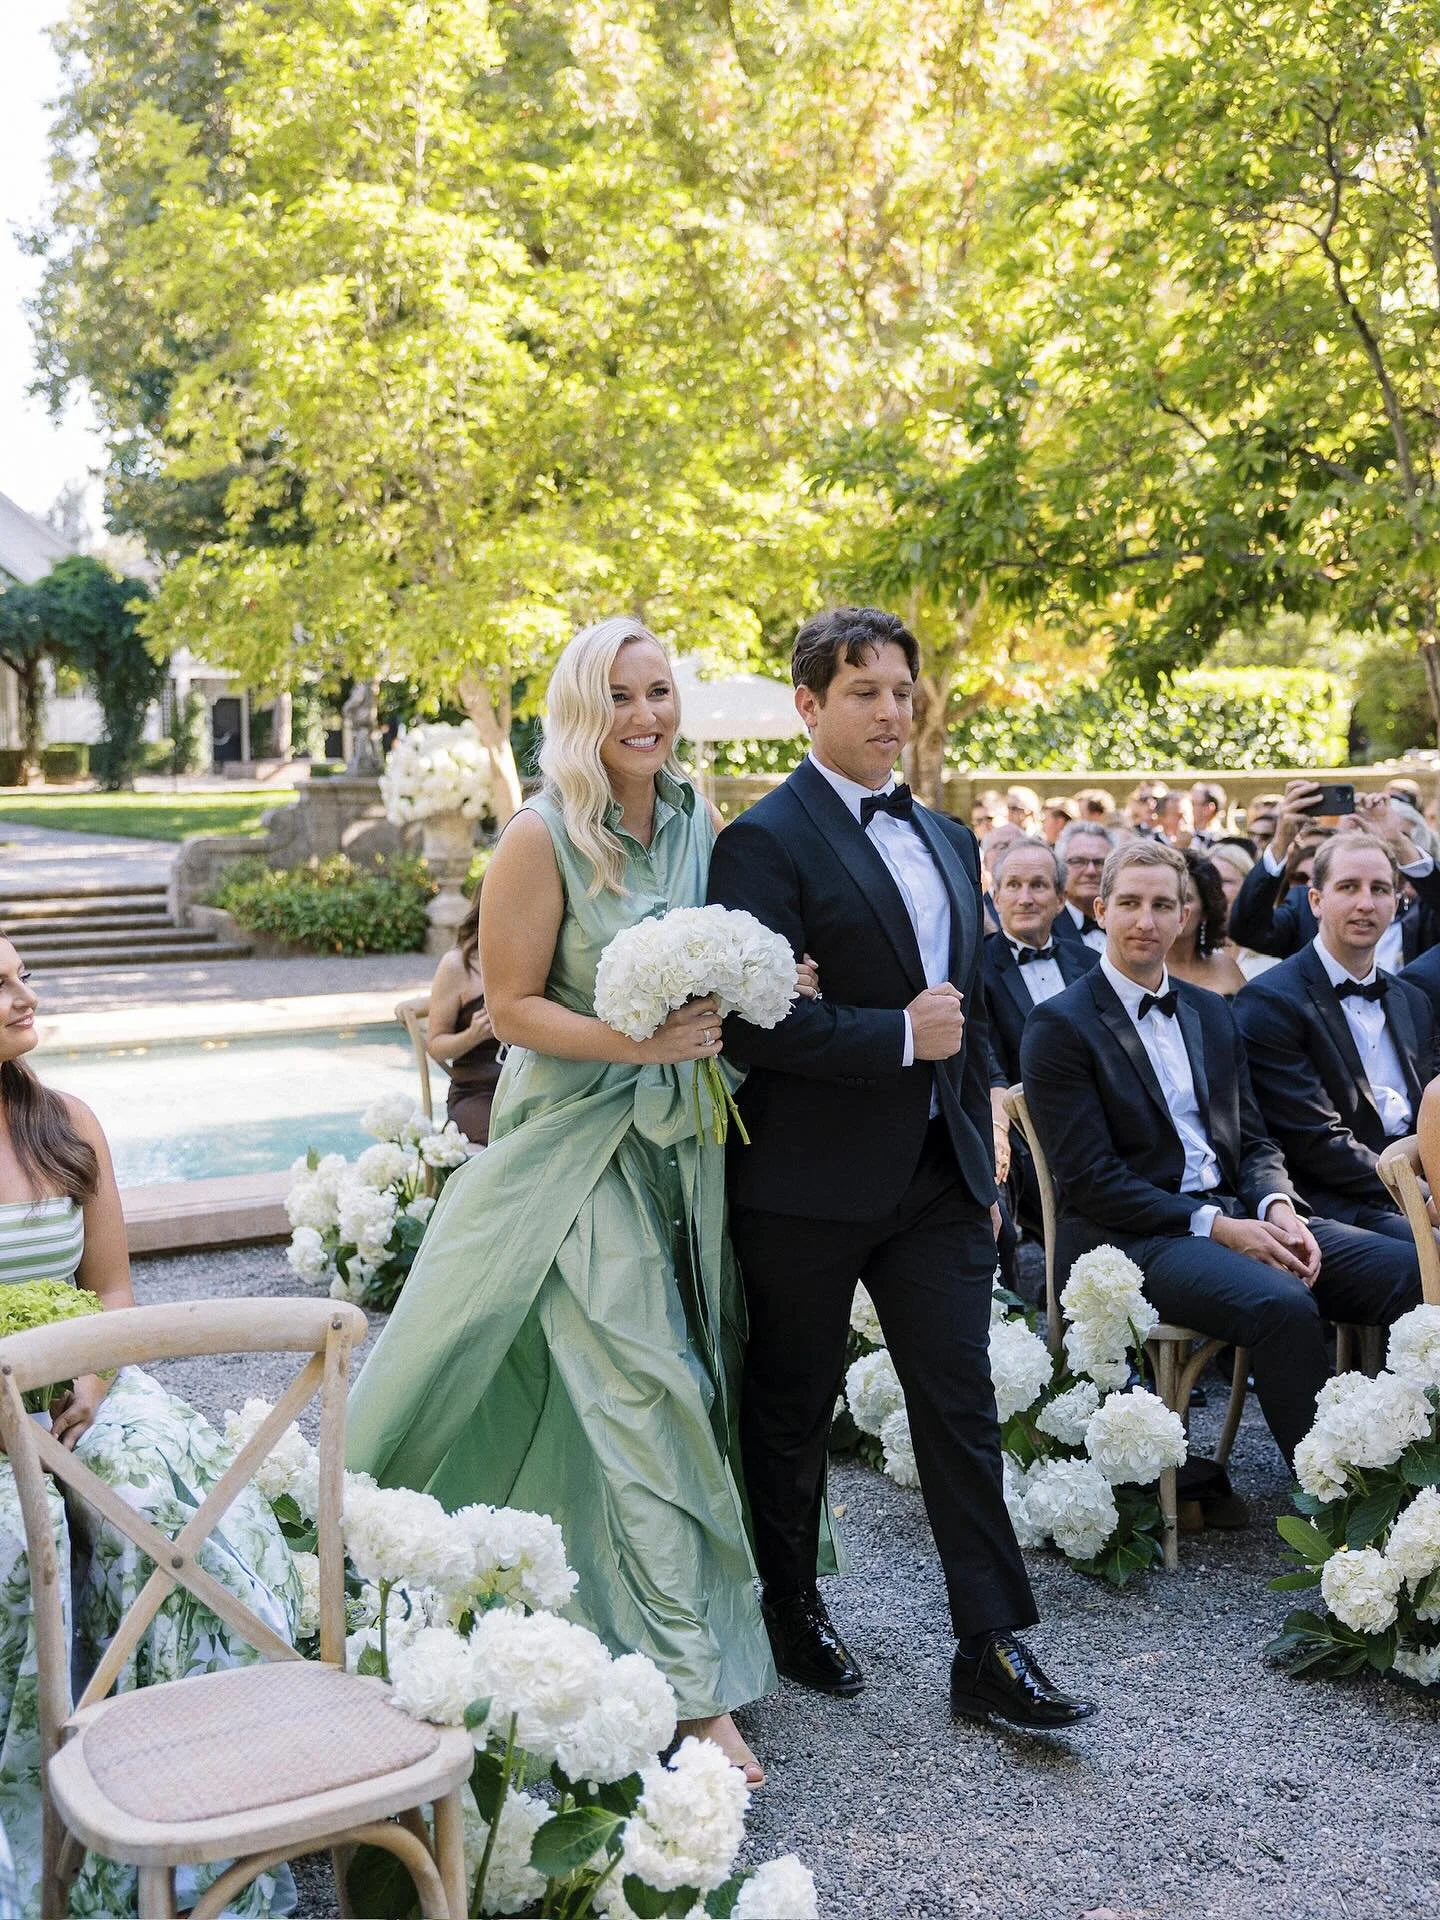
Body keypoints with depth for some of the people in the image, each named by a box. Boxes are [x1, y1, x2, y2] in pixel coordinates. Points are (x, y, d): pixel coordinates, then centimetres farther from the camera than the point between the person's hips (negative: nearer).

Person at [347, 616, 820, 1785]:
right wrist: (634, 1043, -24)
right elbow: (511, 1006, -13)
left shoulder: (699, 826, 5)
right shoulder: (544, 837, -12)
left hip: (682, 1140, 6)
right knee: (645, 1395, -7)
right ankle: (693, 1684, 1)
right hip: (578, 1144, -6)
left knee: (687, 1387, 14)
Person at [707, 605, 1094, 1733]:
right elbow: (750, 1022, -20)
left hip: (938, 1179, 6)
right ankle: (792, 1609, 32)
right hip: (811, 1185, -6)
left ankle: (992, 1650, 12)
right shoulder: (766, 840, -11)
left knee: (963, 1408, 5)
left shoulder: (947, 839, 14)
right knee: (794, 1411, 12)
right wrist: (901, 1035, -18)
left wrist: (982, 1167, 17)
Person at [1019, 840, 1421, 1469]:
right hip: (1129, 1237, -6)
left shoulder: (1212, 1012, 18)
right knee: (1282, 1304, -34)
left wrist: (1278, 1207, -6)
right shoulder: (1059, 1026, -3)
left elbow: (1253, 1140, 17)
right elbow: (1087, 1178, -10)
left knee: (1416, 1272, -16)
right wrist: (1215, 1226, -17)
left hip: (1235, 1213, 7)